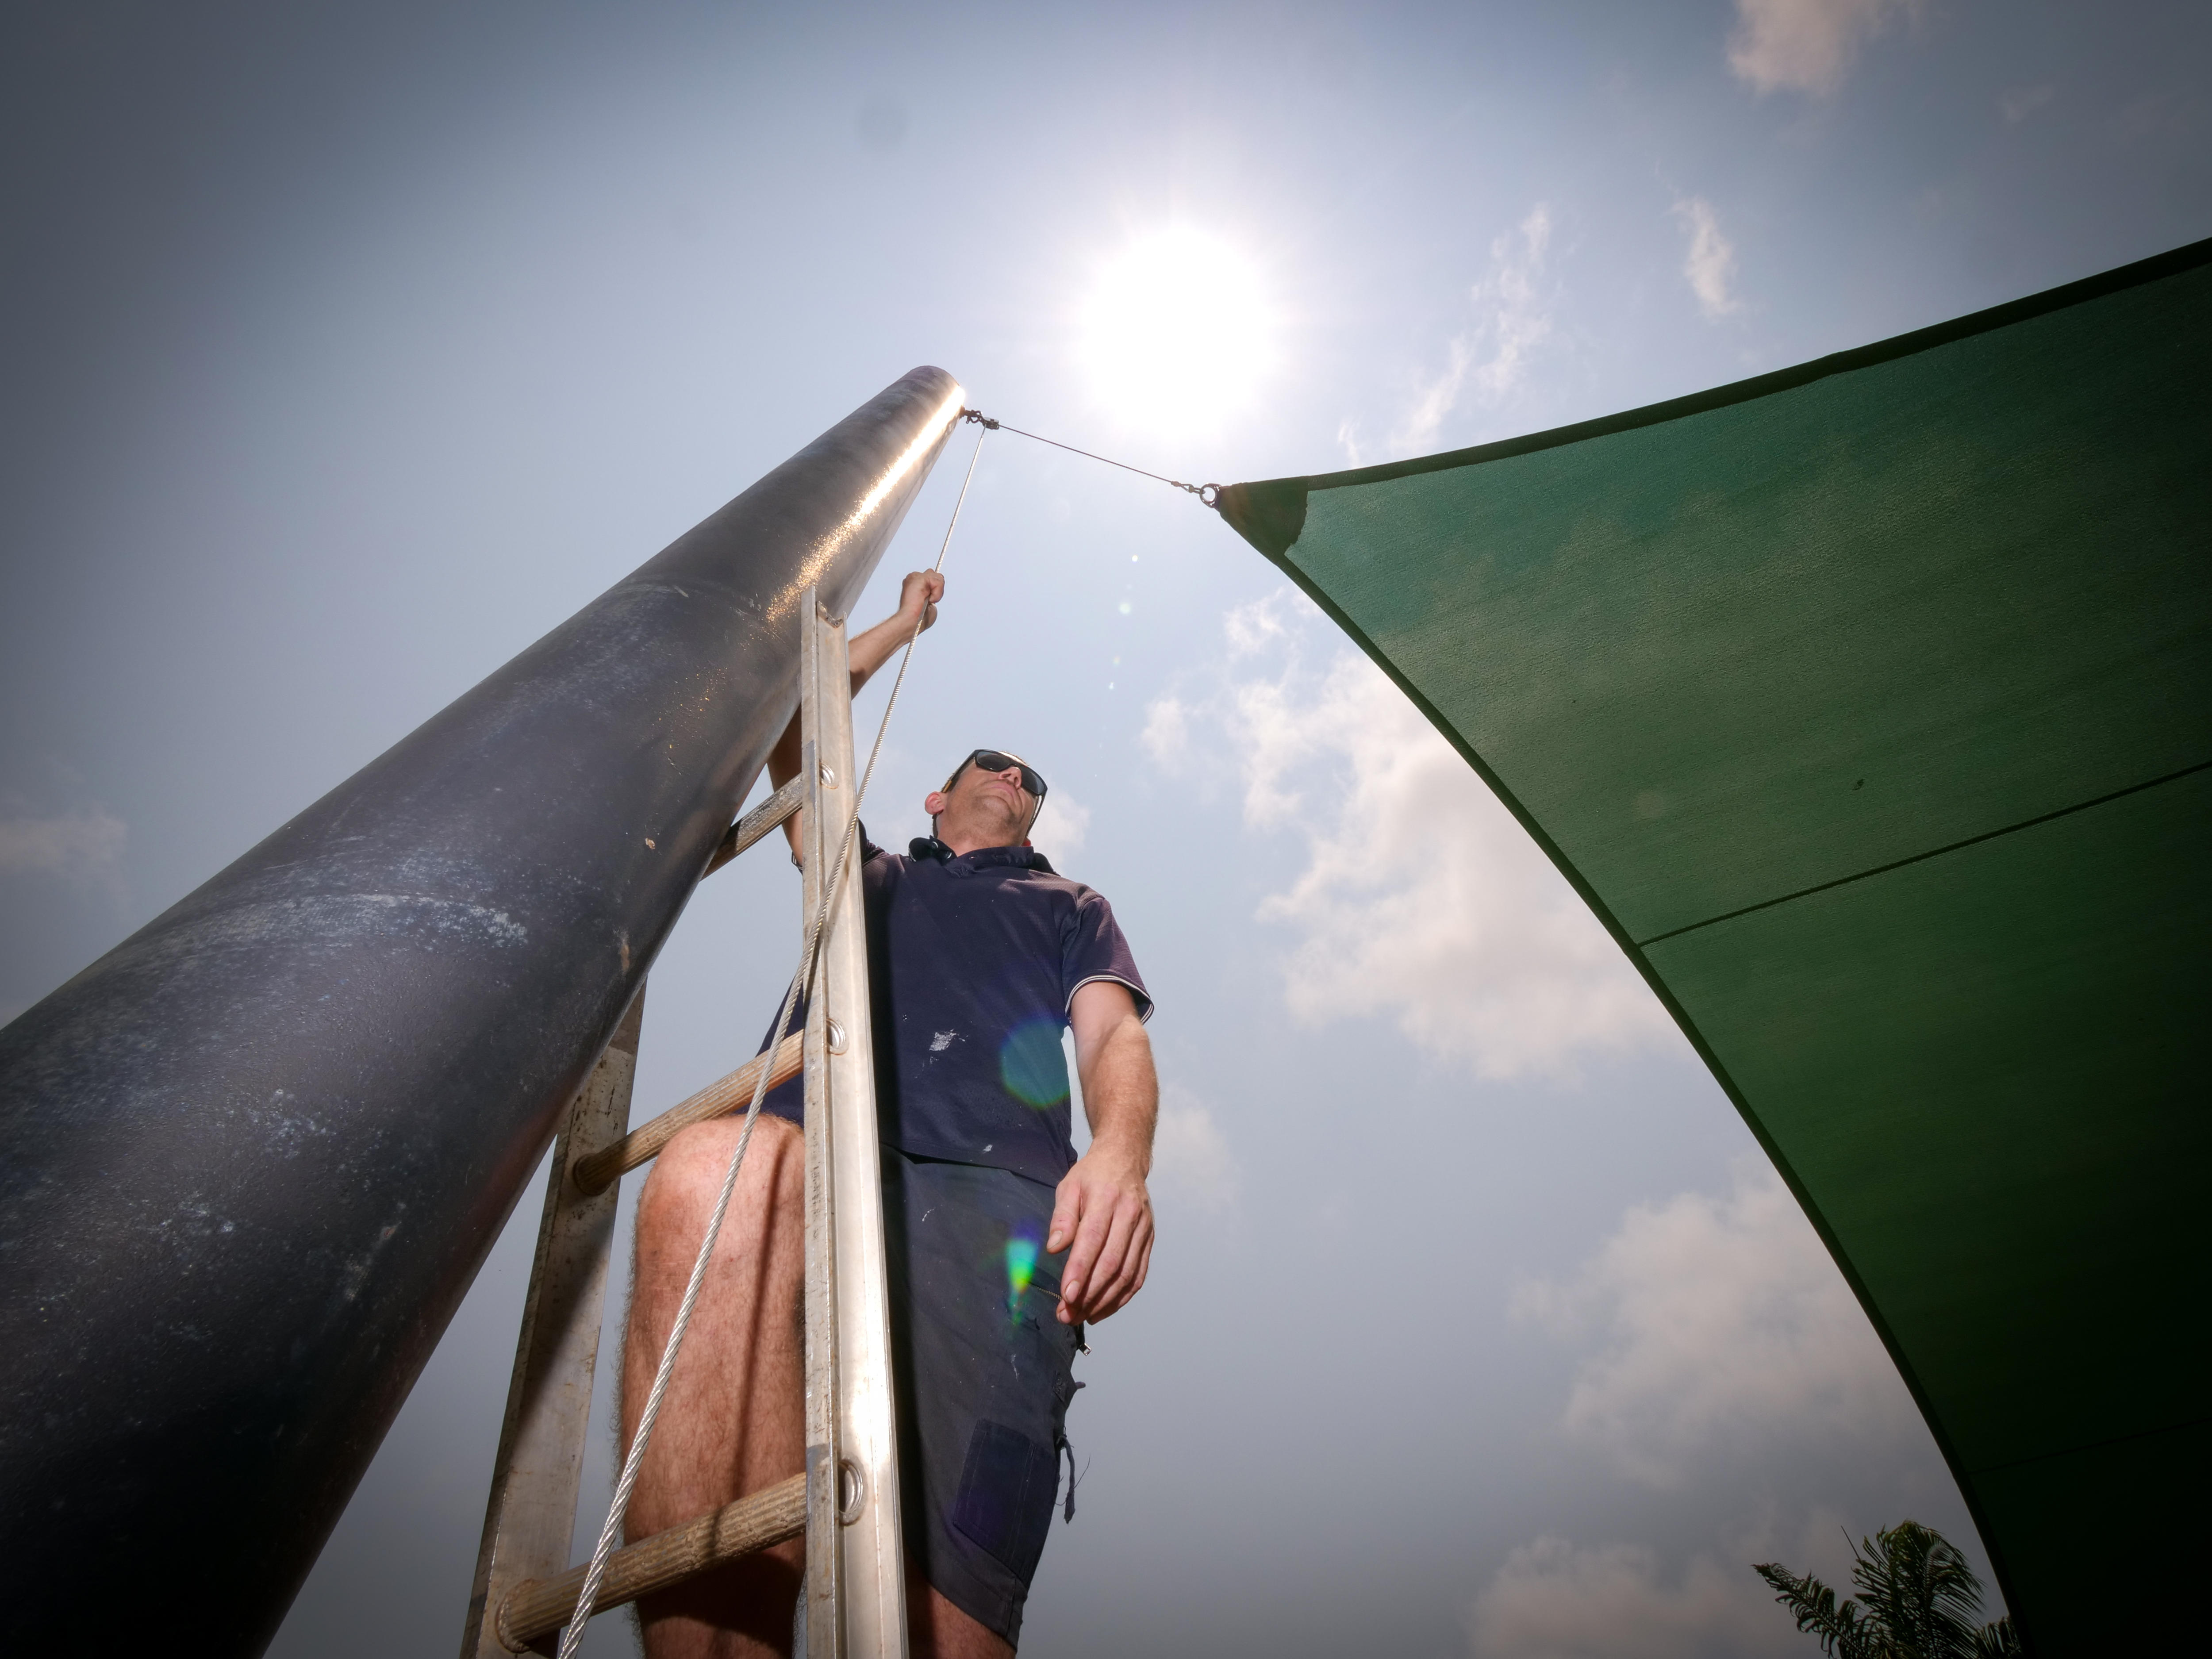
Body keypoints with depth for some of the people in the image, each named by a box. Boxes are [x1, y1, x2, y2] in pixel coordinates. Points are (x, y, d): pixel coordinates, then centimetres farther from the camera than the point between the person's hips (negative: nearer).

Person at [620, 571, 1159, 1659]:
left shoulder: (1071, 909, 36)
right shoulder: (868, 876, 40)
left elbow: (1114, 1038, 16)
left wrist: (1119, 1156, -8)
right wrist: (906, 621, 54)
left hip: (989, 1192, -1)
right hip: (812, 1163, 1)